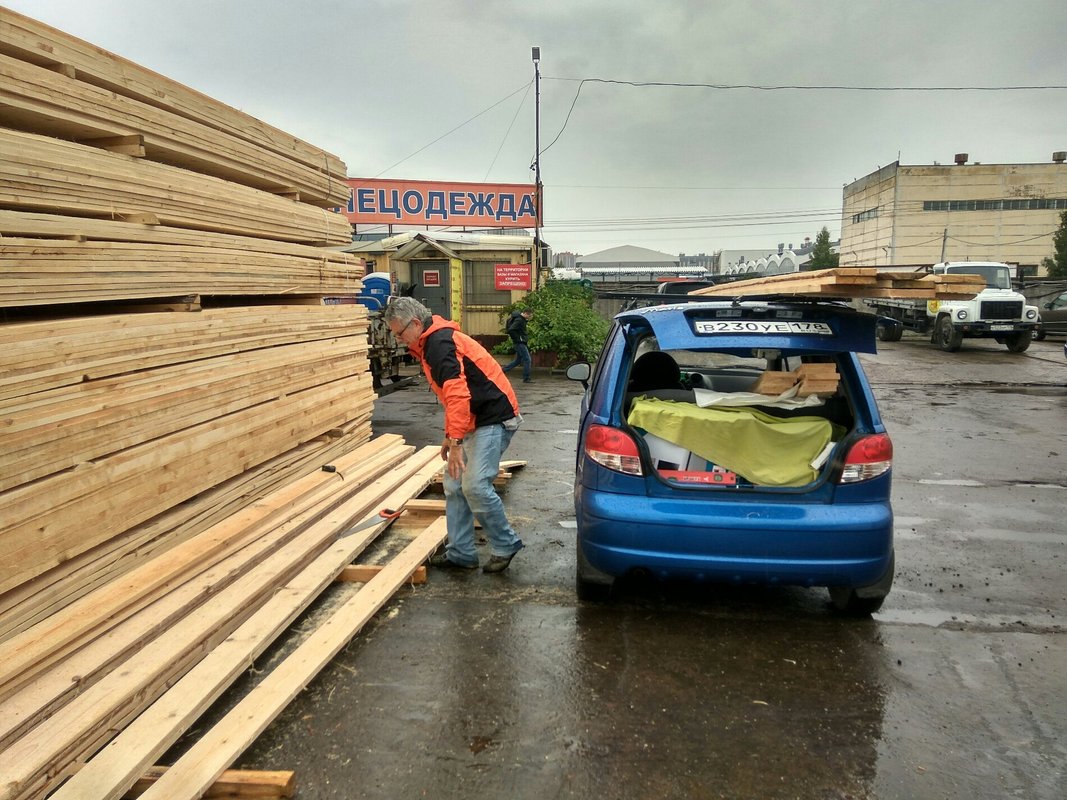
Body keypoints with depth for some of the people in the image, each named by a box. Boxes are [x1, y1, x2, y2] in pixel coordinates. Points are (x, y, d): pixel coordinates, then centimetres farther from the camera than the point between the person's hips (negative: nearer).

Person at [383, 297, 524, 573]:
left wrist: (456, 442, -31)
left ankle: (506, 546, 3)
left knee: (474, 486, -16)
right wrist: (450, 435, 23)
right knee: (454, 485, 9)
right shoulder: (432, 343, 16)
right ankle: (460, 553, 16)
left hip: (494, 419, -11)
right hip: (474, 422, 11)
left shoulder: (440, 343, -18)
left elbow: (457, 394, -30)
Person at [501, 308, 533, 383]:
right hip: (520, 343, -10)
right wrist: (517, 339, -19)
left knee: (518, 360, 16)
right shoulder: (519, 320, -17)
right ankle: (526, 378, 0)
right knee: (527, 359, -6)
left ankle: (503, 370, 19)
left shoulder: (522, 320, 13)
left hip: (522, 343, 10)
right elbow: (510, 330, -27)